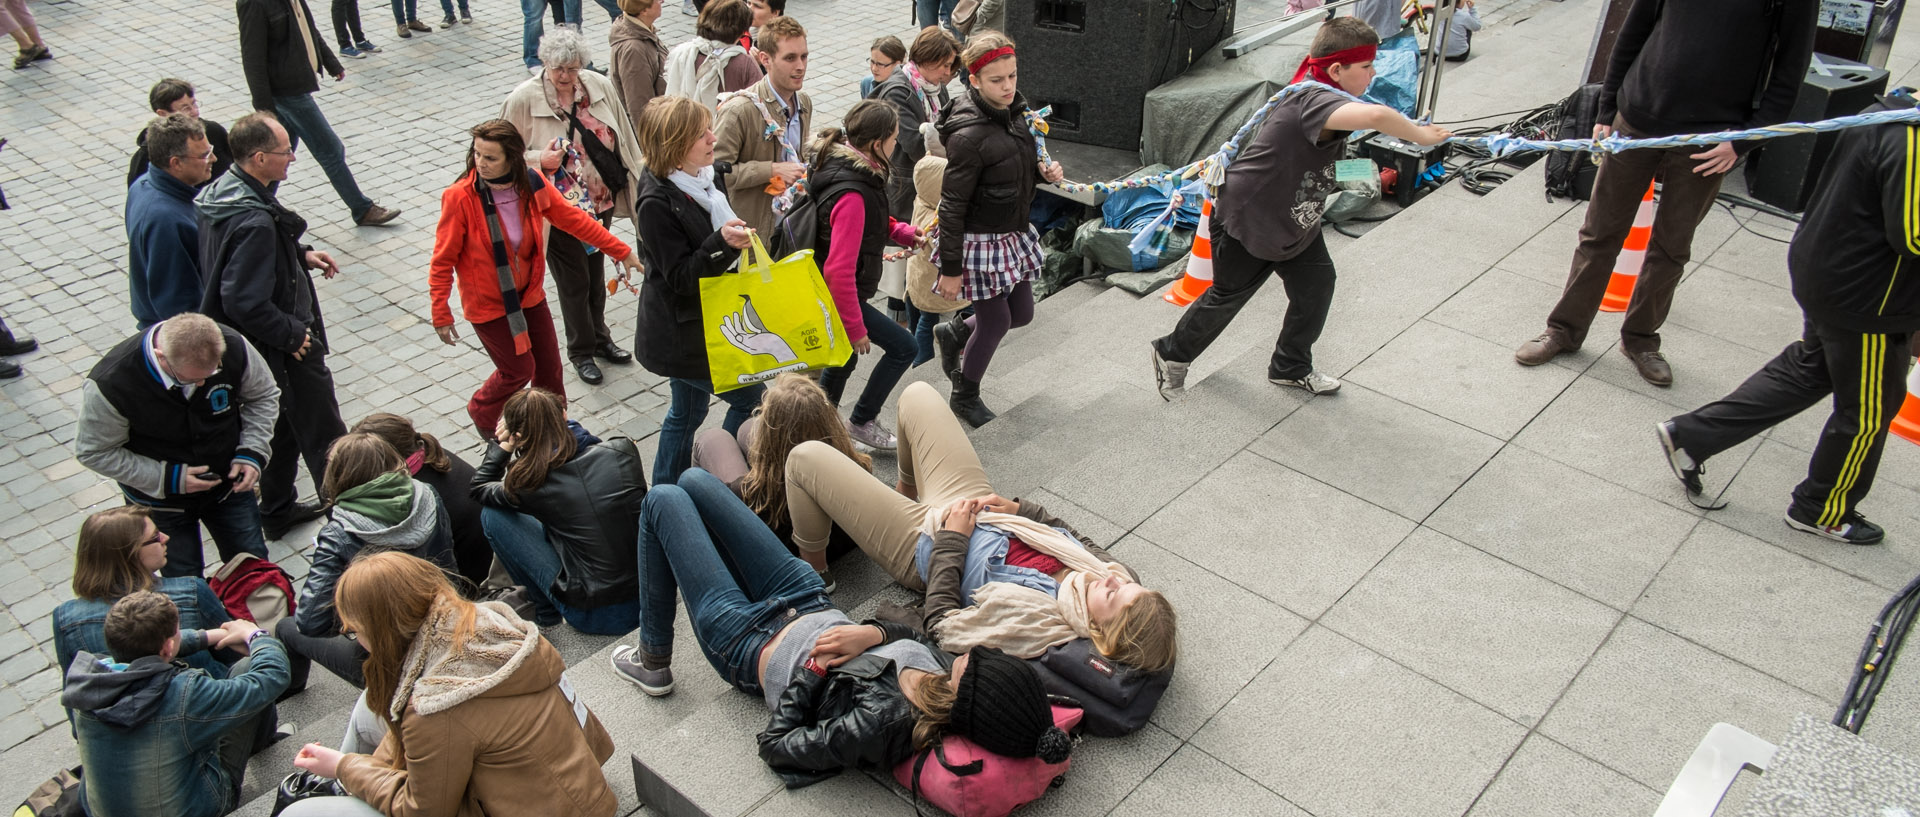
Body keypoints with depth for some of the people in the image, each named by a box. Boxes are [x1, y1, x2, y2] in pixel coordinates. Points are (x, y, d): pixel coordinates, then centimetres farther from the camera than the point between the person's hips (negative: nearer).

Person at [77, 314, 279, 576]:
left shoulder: (232, 347, -24)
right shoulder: (111, 383, -31)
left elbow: (263, 395, -3)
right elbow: (93, 452, -17)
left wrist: (252, 452, -16)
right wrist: (167, 479, -24)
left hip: (228, 483, 2)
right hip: (161, 501, -2)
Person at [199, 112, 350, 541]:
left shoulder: (224, 191, -1)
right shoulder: (254, 223, -33)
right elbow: (246, 304, -33)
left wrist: (301, 255, 6)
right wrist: (293, 335, -20)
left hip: (261, 344, 10)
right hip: (283, 346, -10)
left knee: (282, 424, 26)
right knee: (323, 437, 5)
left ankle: (277, 510, 41)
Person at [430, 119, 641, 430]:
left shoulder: (533, 185, -11)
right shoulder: (460, 197, -23)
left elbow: (574, 218, -1)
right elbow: (443, 260, -15)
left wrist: (622, 251, 1)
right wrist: (441, 314, -12)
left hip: (530, 295, 4)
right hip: (487, 303, -4)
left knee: (549, 366, 13)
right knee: (519, 369, 4)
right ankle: (482, 413, 36)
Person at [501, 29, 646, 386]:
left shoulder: (600, 86, -5)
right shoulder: (523, 99, -15)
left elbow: (623, 140, 6)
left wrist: (637, 181, 8)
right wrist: (540, 160, -26)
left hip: (601, 201, 4)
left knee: (596, 272, 21)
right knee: (574, 281, 7)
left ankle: (599, 337, 41)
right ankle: (581, 351, 26)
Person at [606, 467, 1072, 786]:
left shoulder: (880, 724, -40)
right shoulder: (941, 666, -23)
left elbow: (776, 747, -27)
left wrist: (810, 671, -25)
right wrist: (873, 633, -22)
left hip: (749, 645, -6)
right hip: (813, 605, 6)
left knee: (663, 500, 6)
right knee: (693, 480, 13)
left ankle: (652, 663, 25)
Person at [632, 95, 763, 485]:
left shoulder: (698, 178, 3)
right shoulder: (657, 203, -25)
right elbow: (681, 277, -25)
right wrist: (721, 244, -38)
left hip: (697, 327, 9)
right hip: (681, 337, -9)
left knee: (687, 412, 20)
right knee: (751, 398, 0)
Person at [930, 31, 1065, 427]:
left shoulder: (1013, 111, -1)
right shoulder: (969, 135, -26)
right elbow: (952, 206, -22)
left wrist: (1043, 171, -4)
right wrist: (951, 269, -18)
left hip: (1013, 234, 8)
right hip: (980, 241, -8)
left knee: (1021, 314, 16)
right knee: (996, 322, 4)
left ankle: (955, 333, 42)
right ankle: (965, 396, 29)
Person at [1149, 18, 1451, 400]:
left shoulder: (1320, 95, -3)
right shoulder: (1314, 100, -34)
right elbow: (1374, 115, -52)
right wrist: (1419, 135, -38)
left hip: (1294, 220, 9)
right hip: (1246, 218, -9)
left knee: (1316, 284, 8)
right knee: (1228, 295, 9)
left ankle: (1291, 367, 28)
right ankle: (1172, 354, 32)